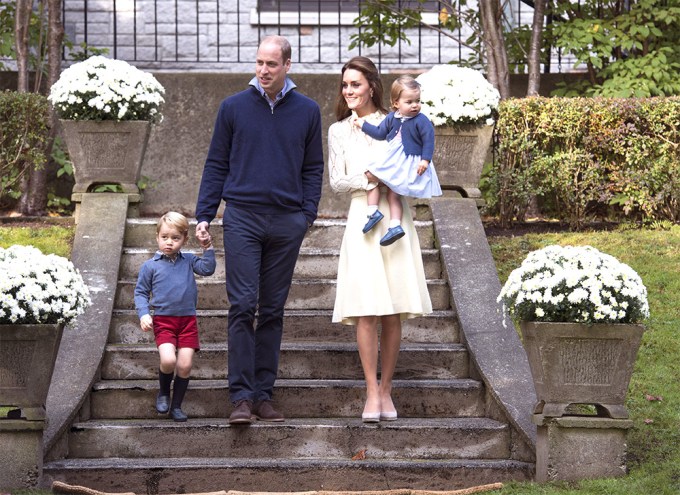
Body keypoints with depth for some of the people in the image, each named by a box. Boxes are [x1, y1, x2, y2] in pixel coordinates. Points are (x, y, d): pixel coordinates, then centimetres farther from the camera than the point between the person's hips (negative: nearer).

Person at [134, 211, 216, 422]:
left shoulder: (189, 261, 10)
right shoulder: (150, 266, 3)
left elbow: (207, 269, -3)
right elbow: (140, 292, 7)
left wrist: (208, 249, -11)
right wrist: (143, 314, -6)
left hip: (188, 320, 2)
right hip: (163, 320, -2)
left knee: (185, 365, -4)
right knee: (168, 360, -21)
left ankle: (176, 406, 13)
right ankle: (163, 393, 9)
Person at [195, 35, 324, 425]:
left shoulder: (307, 111, 8)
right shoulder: (233, 108, 5)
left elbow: (314, 168, 12)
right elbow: (217, 164, 8)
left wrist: (308, 213, 0)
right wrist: (204, 214, 1)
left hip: (287, 223, 2)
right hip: (242, 217, -1)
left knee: (273, 311, 6)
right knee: (243, 306, -8)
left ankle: (264, 394, 11)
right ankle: (241, 397, -8)